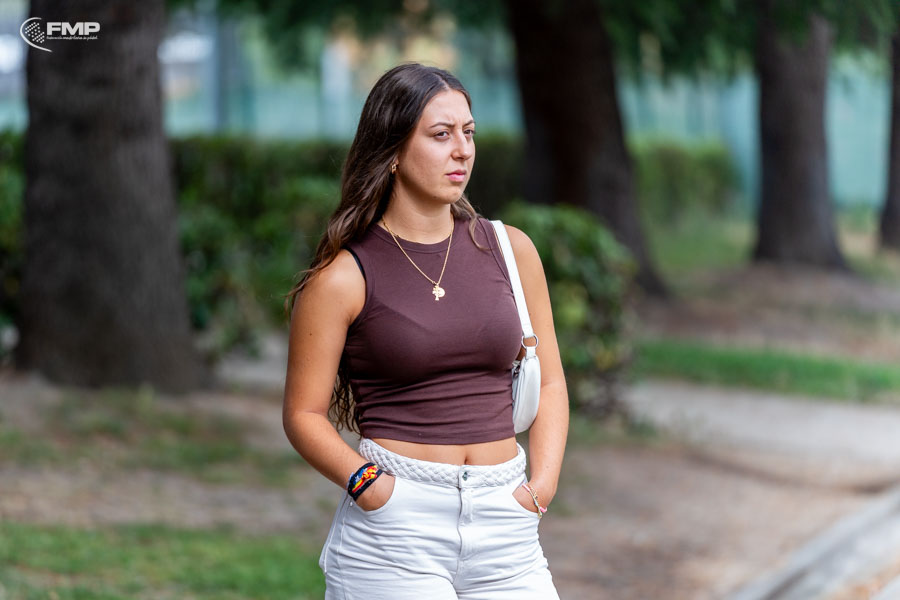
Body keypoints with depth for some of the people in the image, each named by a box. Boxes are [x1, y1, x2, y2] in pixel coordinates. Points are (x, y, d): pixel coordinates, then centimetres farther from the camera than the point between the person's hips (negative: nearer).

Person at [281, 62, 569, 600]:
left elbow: (549, 382, 15)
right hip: (394, 534, -3)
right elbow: (304, 414, 0)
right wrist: (368, 483, -15)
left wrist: (543, 483, 1)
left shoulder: (510, 250, 9)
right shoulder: (343, 277, -2)